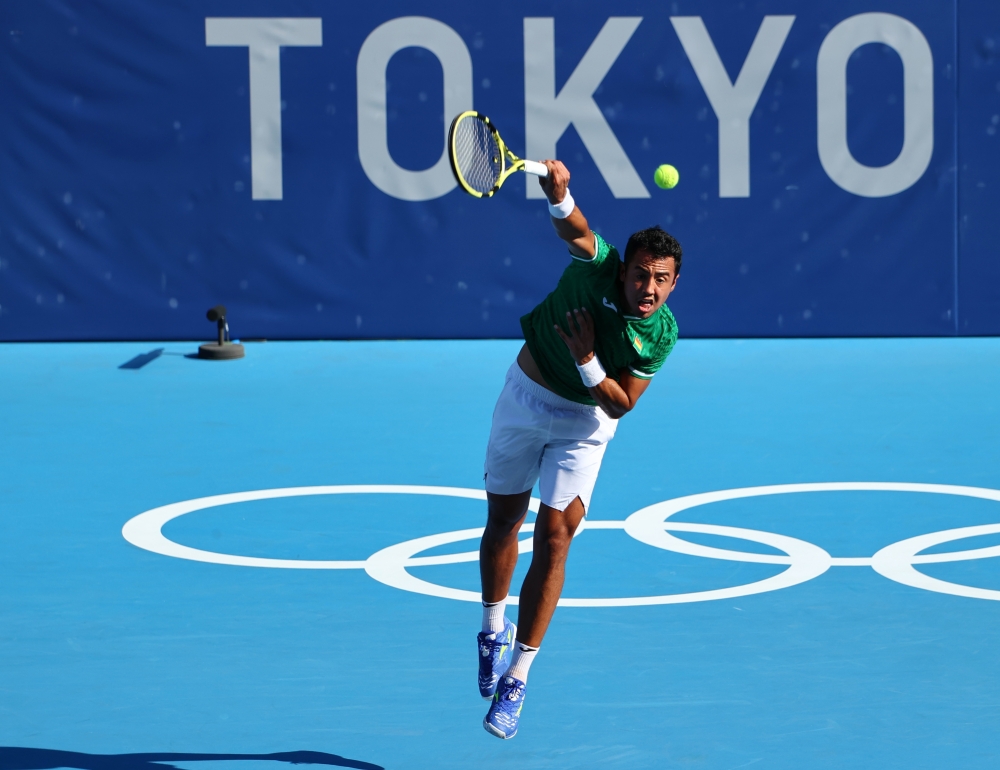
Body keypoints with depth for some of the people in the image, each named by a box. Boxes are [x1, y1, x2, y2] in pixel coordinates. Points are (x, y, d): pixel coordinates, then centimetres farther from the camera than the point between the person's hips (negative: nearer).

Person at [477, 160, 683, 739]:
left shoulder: (662, 333, -20)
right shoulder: (599, 267, -25)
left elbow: (621, 405, -16)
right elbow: (574, 230, -47)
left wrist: (587, 360, -31)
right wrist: (559, 195, -69)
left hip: (586, 420, -1)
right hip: (527, 394, 1)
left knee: (554, 537, -11)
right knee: (504, 521, 13)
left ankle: (516, 680, -8)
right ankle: (494, 630, 39)